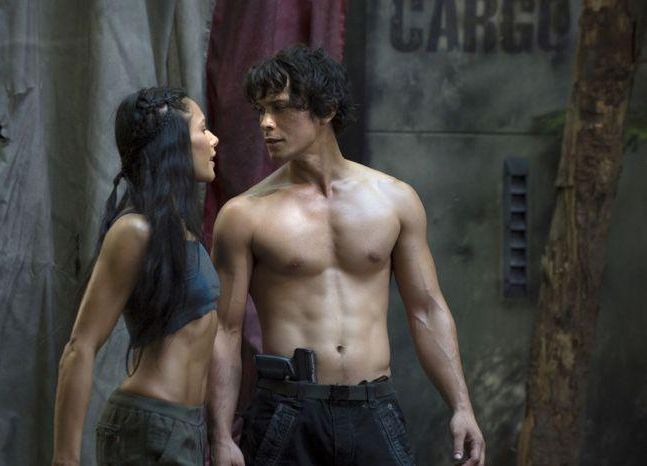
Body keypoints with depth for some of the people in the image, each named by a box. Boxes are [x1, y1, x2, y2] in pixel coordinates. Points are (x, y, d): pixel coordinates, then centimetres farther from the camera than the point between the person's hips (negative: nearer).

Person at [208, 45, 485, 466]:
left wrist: (461, 407, 4)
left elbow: (427, 310, 11)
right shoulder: (246, 215, 0)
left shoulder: (394, 200, 8)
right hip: (286, 415, -2)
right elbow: (225, 333, -1)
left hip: (375, 413, 2)